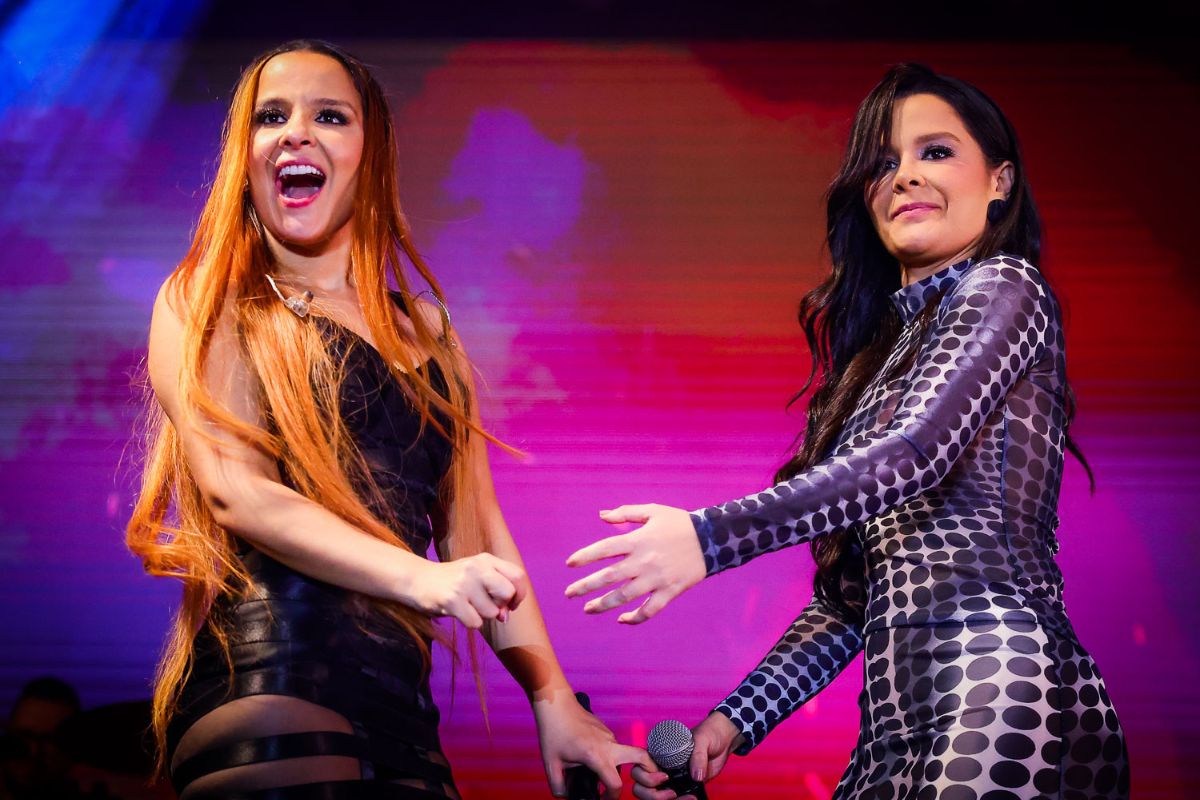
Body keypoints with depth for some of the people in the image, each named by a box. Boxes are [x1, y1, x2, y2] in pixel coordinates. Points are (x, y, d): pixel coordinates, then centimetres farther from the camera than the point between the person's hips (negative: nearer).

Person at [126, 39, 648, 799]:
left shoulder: (424, 328, 18)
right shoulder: (205, 307, 5)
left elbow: (476, 529, 15)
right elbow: (238, 493, -9)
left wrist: (553, 699, 5)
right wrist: (417, 577, -22)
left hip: (398, 705, 4)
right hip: (269, 680, -4)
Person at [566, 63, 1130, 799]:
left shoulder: (1004, 288, 2)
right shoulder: (881, 352, 22)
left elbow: (915, 454, -16)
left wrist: (713, 537, -24)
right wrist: (734, 722, 9)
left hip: (1004, 703, -7)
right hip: (899, 729, 7)